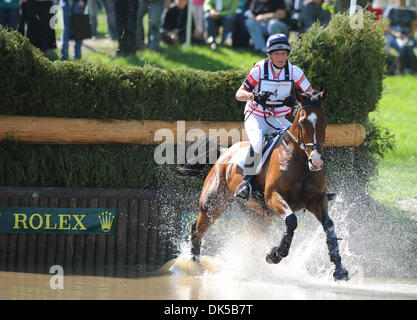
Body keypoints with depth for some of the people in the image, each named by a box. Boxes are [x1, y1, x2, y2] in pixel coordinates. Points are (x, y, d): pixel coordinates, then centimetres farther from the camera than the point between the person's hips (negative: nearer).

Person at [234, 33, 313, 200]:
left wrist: (295, 99, -17)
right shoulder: (260, 69, -8)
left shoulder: (294, 71, -2)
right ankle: (247, 180, -17)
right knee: (257, 143, -35)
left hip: (279, 120, 3)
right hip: (256, 117, -3)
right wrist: (253, 96, -27)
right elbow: (239, 94, -5)